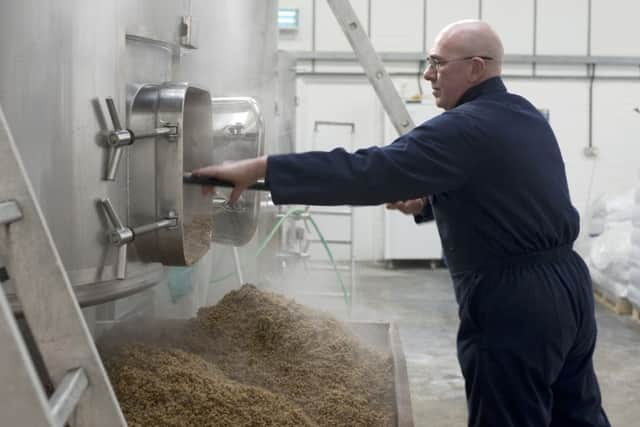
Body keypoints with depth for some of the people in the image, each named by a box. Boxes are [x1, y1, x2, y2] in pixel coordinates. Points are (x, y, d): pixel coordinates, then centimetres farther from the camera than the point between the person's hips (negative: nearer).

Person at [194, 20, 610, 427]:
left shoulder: (464, 128, -18)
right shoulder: (527, 117, 12)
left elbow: (370, 170, -26)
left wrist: (261, 168, -27)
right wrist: (427, 201, 10)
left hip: (513, 301, -9)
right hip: (567, 282, 9)